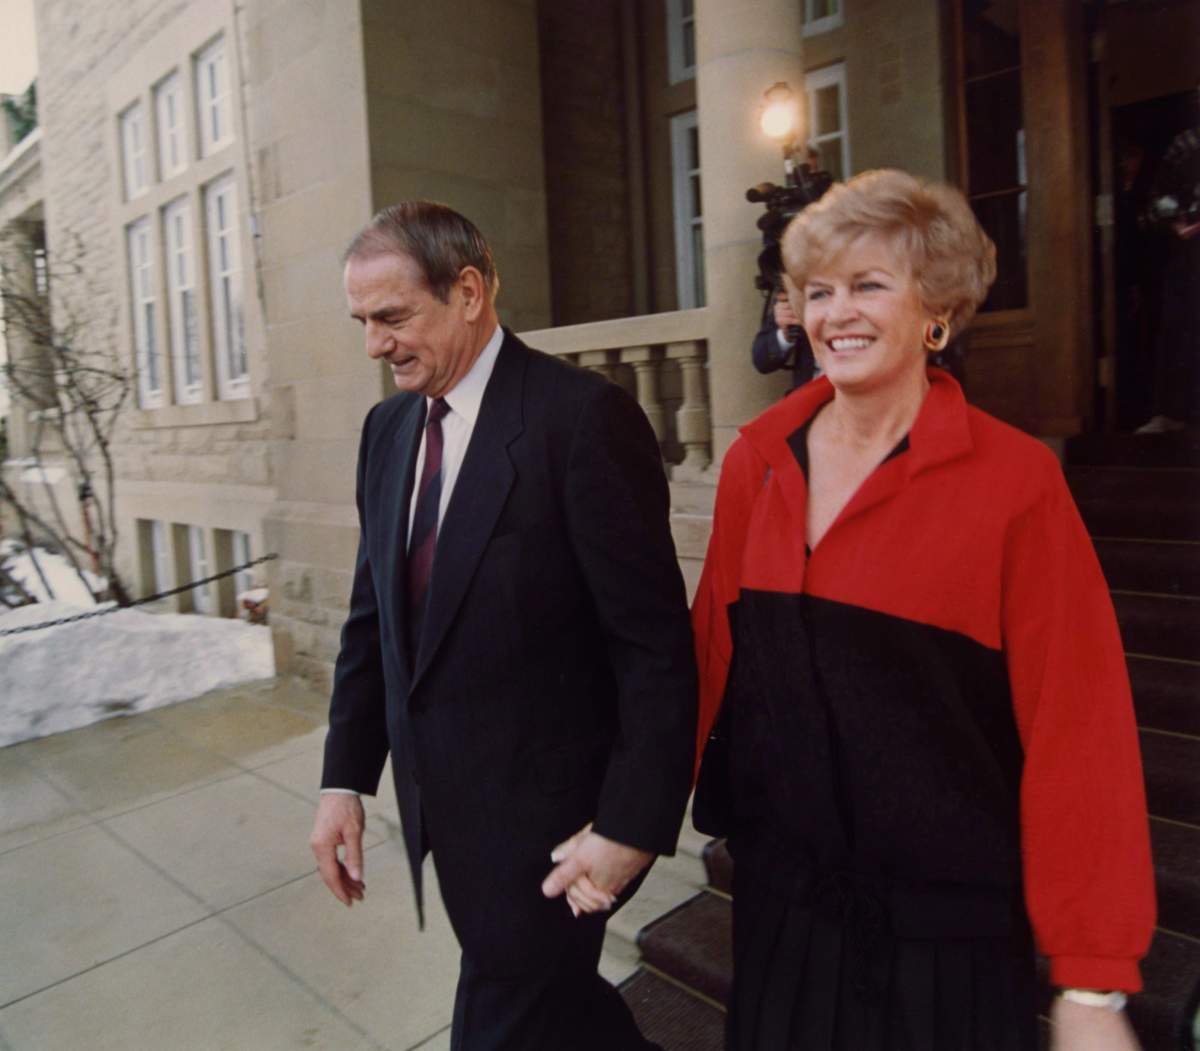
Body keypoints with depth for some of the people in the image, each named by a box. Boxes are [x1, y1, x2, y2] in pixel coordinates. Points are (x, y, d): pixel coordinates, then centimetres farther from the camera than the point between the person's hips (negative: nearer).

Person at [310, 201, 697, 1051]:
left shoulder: (585, 417, -18)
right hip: (439, 804, 7)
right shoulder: (388, 428, 5)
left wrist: (631, 826, -17)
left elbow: (656, 645, -18)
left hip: (543, 819, -7)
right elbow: (373, 618, 10)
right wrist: (347, 779, 8)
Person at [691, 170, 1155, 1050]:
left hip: (947, 920, -3)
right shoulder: (758, 459, -3)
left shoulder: (1015, 479, -14)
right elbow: (714, 646, 3)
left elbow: (1074, 732, -13)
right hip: (779, 893, 4)